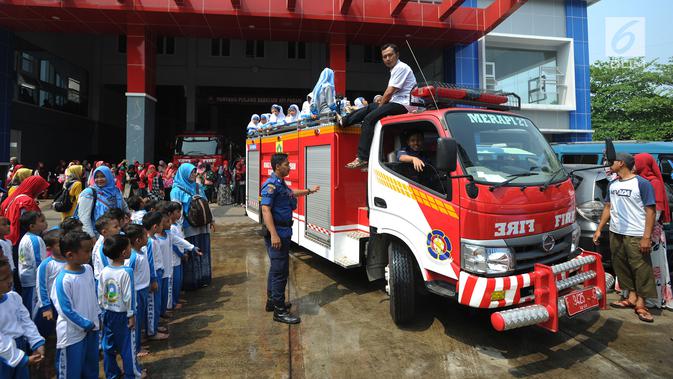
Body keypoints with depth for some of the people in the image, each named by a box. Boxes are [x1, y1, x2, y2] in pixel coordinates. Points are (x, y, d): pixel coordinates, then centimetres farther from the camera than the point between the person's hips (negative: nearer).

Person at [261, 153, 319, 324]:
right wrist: (273, 235, -30)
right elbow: (265, 210, -23)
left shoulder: (281, 184, 15)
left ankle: (272, 301, 33)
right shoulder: (271, 185, -15)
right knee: (280, 271, -7)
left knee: (277, 268, 19)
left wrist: (309, 191, 50)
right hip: (277, 234, -11)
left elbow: (292, 193, 38)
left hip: (284, 233, 11)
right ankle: (279, 311, 0)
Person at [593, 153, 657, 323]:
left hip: (636, 236, -7)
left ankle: (640, 304, 7)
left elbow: (650, 211, -11)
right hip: (616, 233, 7)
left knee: (642, 270, -1)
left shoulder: (642, 184, -8)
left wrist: (647, 237, -18)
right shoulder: (612, 185, 13)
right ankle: (632, 298, 25)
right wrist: (599, 229, 13)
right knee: (622, 268, 12)